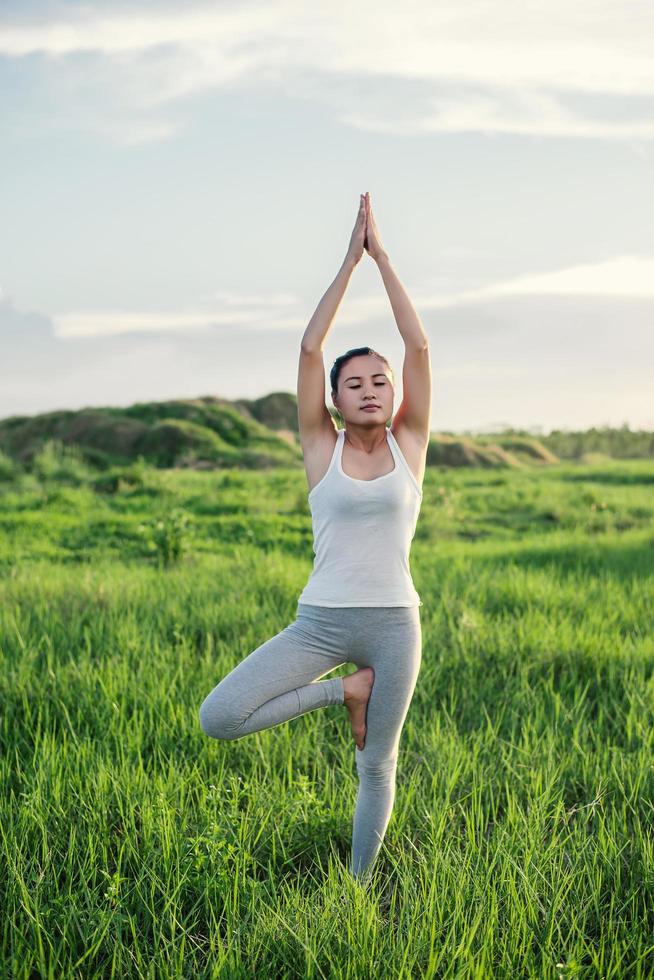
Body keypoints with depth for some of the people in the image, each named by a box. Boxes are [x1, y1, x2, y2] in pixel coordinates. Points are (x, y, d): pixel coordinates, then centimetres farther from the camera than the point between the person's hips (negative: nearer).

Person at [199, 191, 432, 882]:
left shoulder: (408, 443, 4)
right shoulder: (321, 447, 1)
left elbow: (419, 346, -3)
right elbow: (309, 348, -6)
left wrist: (382, 256, -1)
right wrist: (349, 260, -4)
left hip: (393, 623, 0)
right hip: (319, 620, 0)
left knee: (376, 766, 9)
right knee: (217, 719, -14)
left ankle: (357, 889, 32)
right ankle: (344, 691, 6)